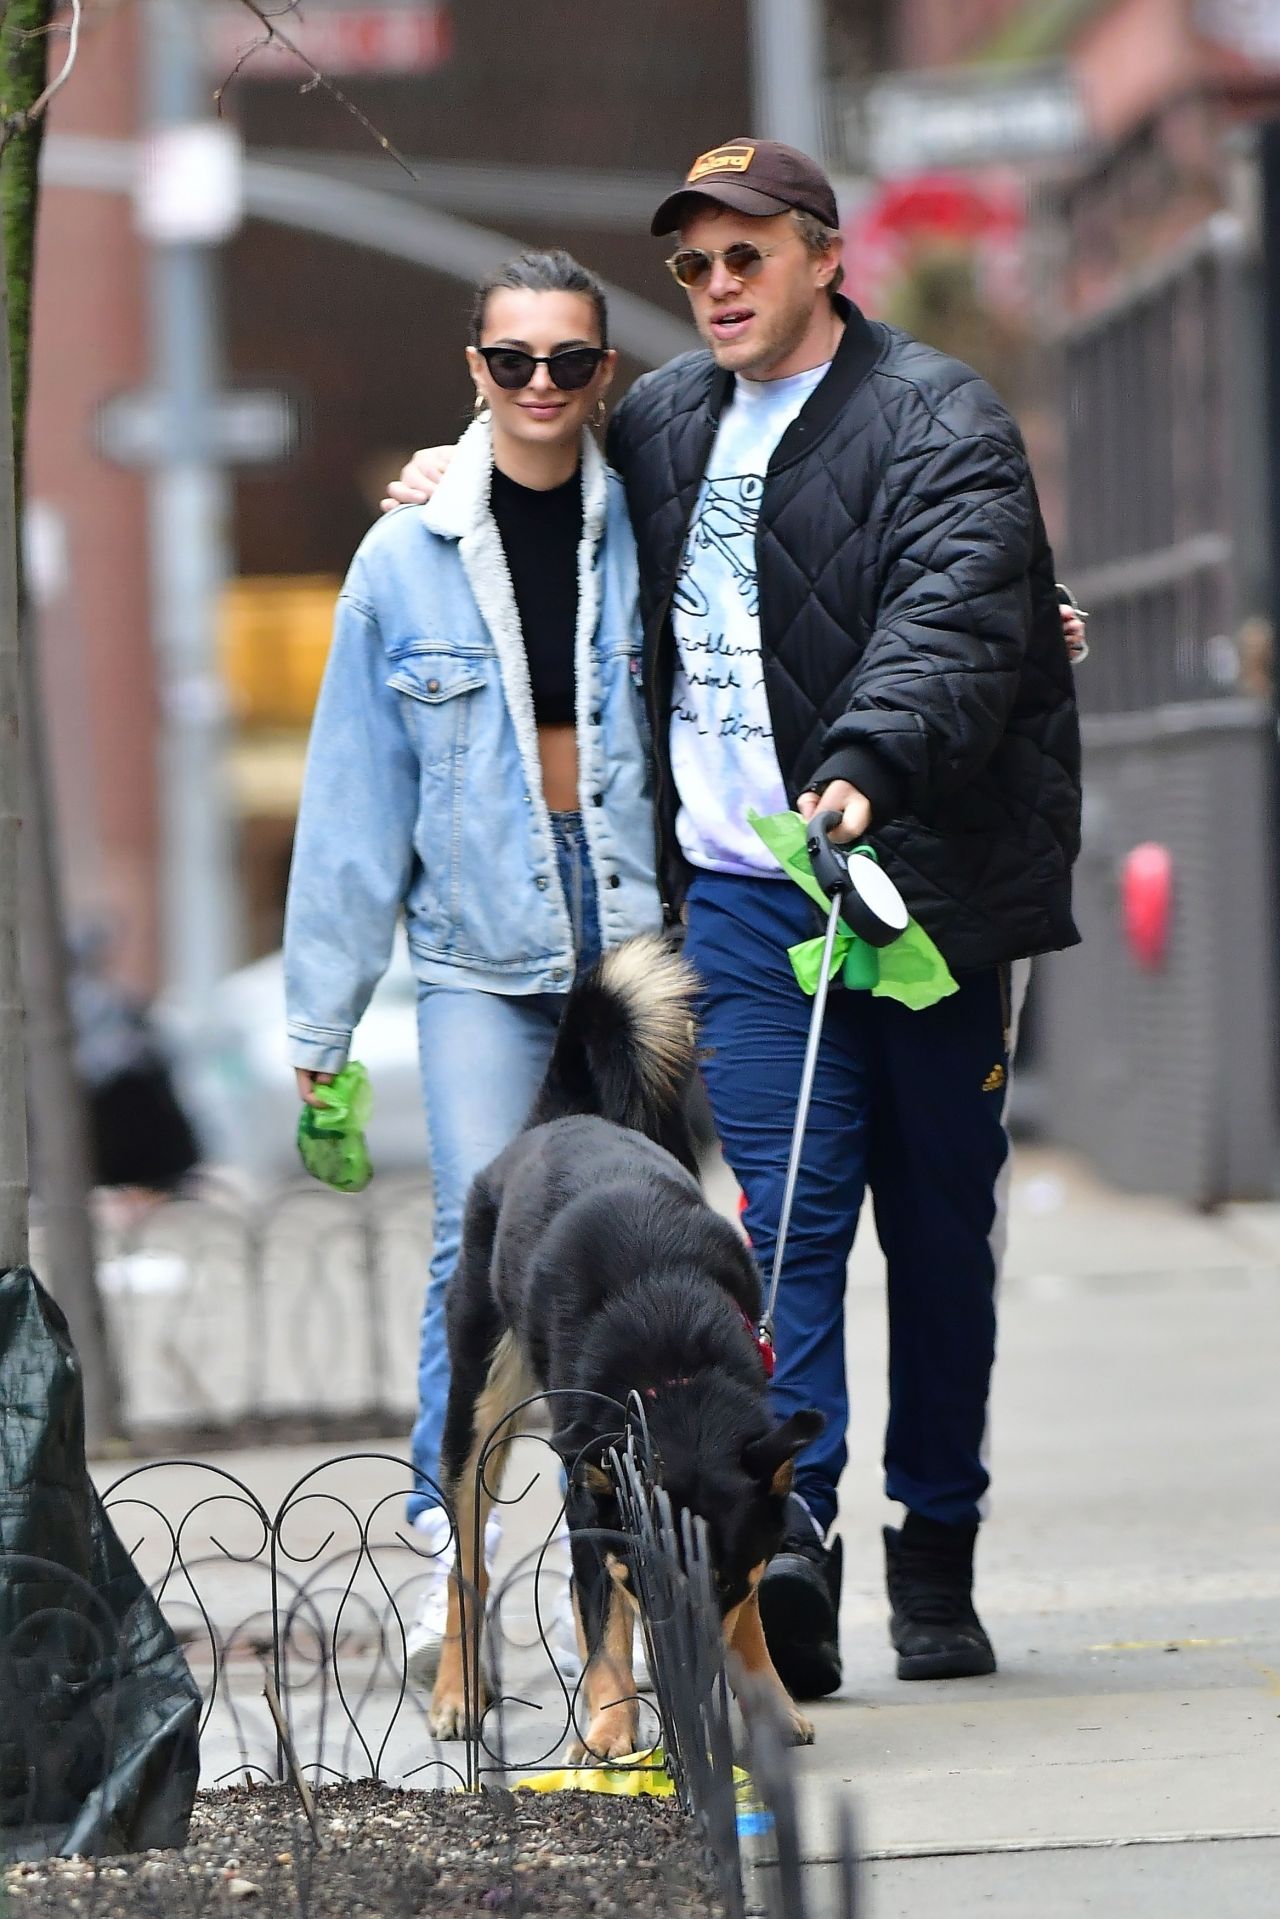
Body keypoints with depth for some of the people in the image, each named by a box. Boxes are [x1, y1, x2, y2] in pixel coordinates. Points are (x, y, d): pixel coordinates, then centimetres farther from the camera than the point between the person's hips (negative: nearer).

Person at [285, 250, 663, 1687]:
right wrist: (321, 1017, 8)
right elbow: (356, 798, 7)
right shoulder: (406, 565, 4)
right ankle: (450, 1557, -10)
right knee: (483, 1239, -16)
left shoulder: (654, 541, 4)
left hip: (641, 941, 1)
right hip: (482, 958, -1)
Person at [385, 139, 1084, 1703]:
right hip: (744, 889, 3)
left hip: (922, 878, -3)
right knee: (788, 1214, -10)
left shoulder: (939, 423, -5)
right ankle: (790, 1536, -19)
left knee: (941, 1223, 6)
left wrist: (862, 768, -39)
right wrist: (471, 484, 18)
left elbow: (948, 621, -23)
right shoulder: (658, 425, 13)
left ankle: (936, 1557, 17)